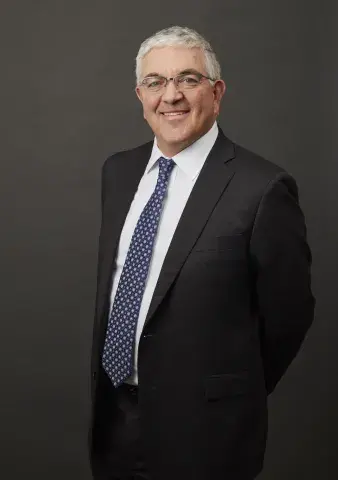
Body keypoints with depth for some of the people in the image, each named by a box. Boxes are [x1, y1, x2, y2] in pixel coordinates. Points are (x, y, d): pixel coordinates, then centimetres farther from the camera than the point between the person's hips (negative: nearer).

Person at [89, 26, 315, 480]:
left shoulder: (263, 188, -18)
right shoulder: (118, 171, 3)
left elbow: (288, 316, -9)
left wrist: (233, 397, 3)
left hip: (201, 427, -5)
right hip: (113, 410, 6)